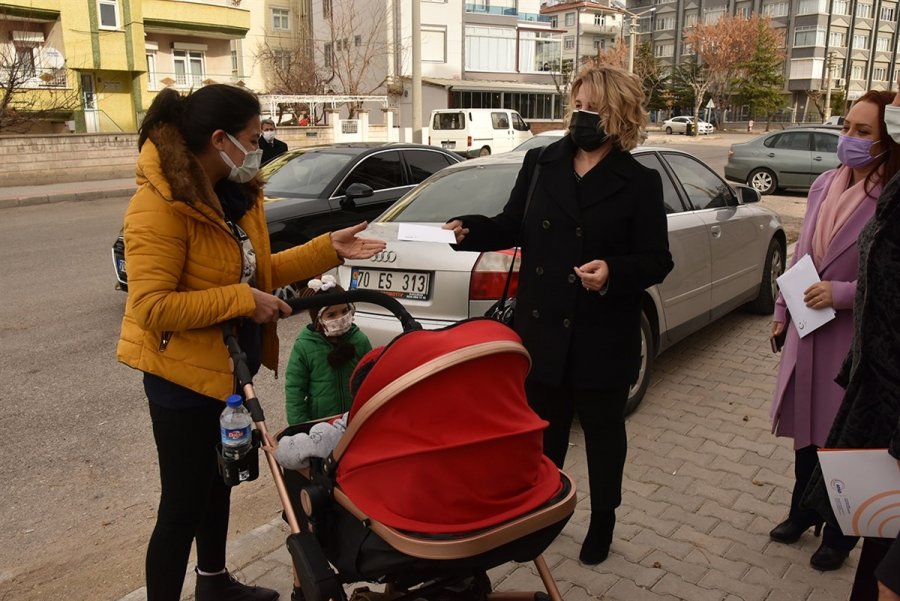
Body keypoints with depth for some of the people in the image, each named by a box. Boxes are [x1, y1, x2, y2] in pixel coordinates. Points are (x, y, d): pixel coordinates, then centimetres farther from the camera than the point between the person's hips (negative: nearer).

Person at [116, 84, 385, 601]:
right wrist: (241, 301, -28)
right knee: (184, 502, 1)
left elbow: (256, 271, 10)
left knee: (218, 478, 24)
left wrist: (329, 249, 3)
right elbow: (152, 306, -28)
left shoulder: (237, 194, 3)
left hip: (227, 364, 9)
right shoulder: (160, 206, -24)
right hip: (183, 371, -9)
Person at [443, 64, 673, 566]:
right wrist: (470, 230, -10)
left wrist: (614, 271, -26)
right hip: (543, 331, 3)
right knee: (542, 430, 16)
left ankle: (602, 524, 36)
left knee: (602, 433, 15)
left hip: (602, 337, -2)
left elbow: (657, 261, -7)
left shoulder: (640, 182, -6)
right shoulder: (541, 163, 3)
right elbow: (513, 227, 8)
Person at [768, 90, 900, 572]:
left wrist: (840, 293, -21)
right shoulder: (824, 185, 3)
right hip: (808, 330, 6)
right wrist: (782, 311, 14)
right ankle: (803, 510, 39)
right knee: (807, 426, 18)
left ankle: (840, 533, 29)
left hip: (855, 339, -6)